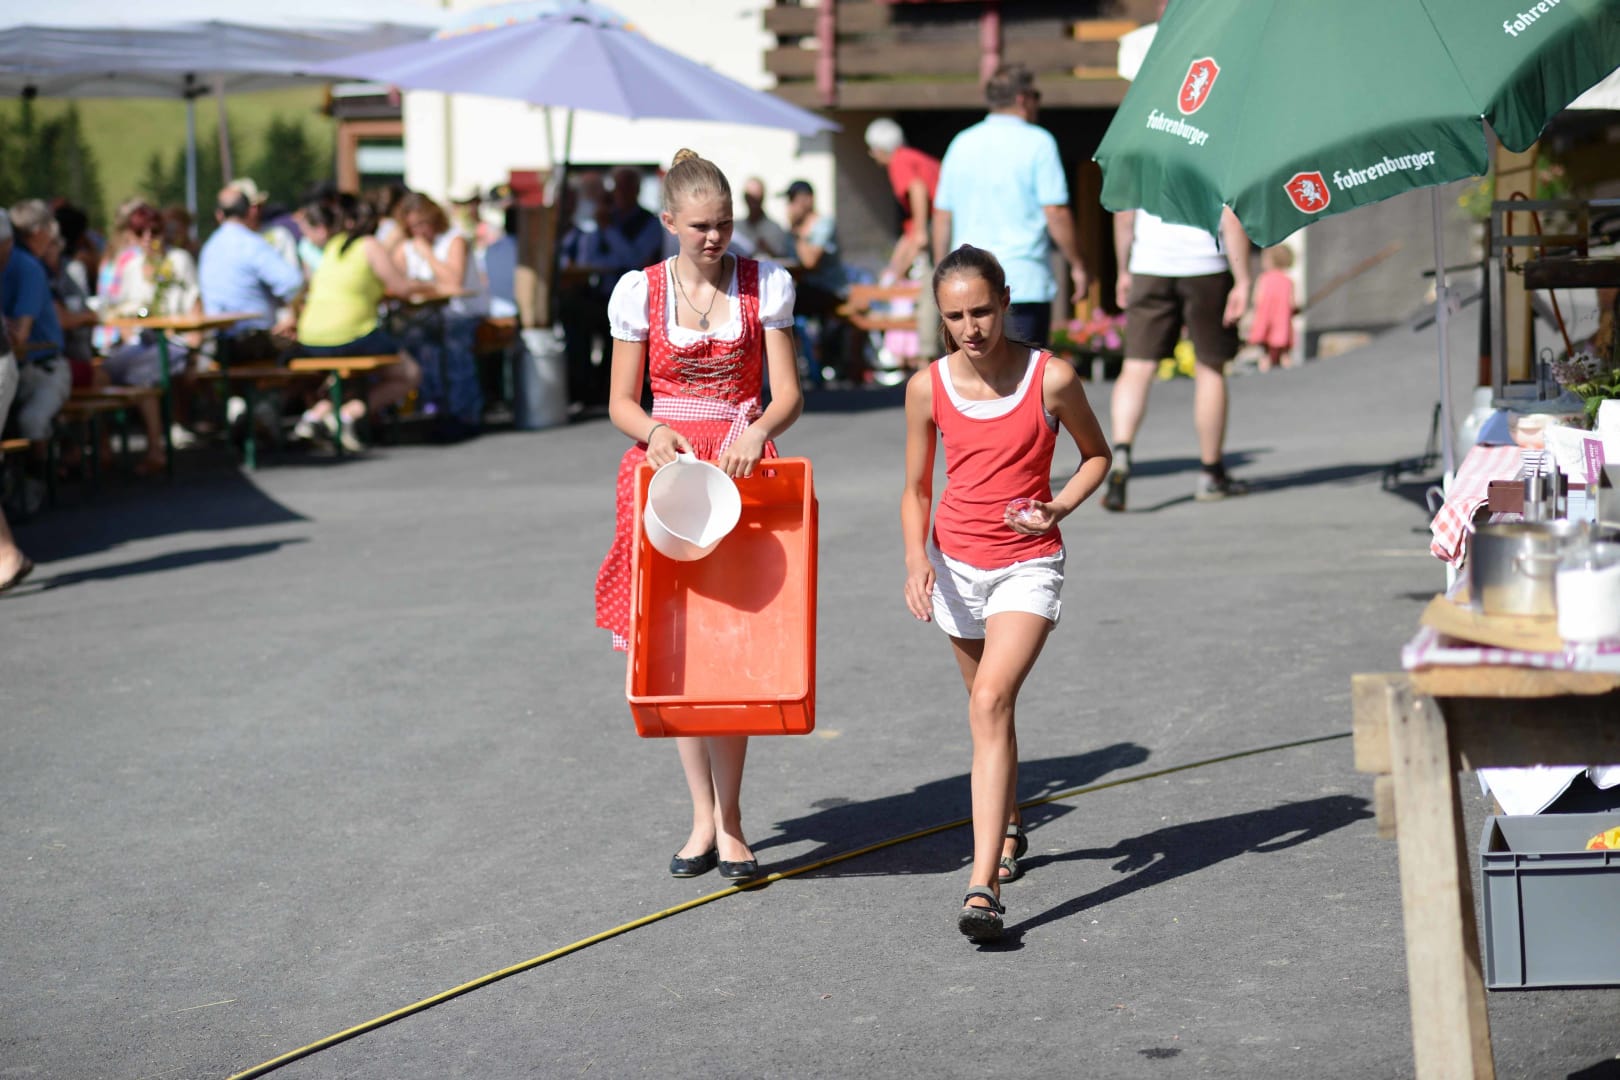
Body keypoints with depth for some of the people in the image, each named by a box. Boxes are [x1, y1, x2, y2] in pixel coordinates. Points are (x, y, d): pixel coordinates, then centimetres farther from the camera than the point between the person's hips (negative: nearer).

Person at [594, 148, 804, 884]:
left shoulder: (765, 285, 2)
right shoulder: (640, 292, 3)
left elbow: (788, 394, 0)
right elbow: (621, 402, 5)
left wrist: (759, 430, -22)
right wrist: (655, 431, -17)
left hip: (742, 462, -1)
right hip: (667, 465, 1)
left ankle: (728, 816, -1)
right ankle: (705, 815, 11)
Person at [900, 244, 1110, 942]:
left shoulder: (1052, 379, -12)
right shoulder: (928, 388, -5)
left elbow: (1097, 454, 5)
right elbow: (916, 490, 6)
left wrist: (1060, 506, -12)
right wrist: (916, 559, -10)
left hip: (1028, 563, -4)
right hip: (956, 563, 4)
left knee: (990, 702, -21)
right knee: (990, 708, 18)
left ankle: (983, 886, -26)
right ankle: (1010, 829, 46)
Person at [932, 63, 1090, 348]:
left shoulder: (962, 143, 10)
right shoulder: (1037, 142, -6)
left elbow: (942, 215, 12)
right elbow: (1055, 212, -11)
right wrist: (1076, 265, -2)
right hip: (1025, 282, -5)